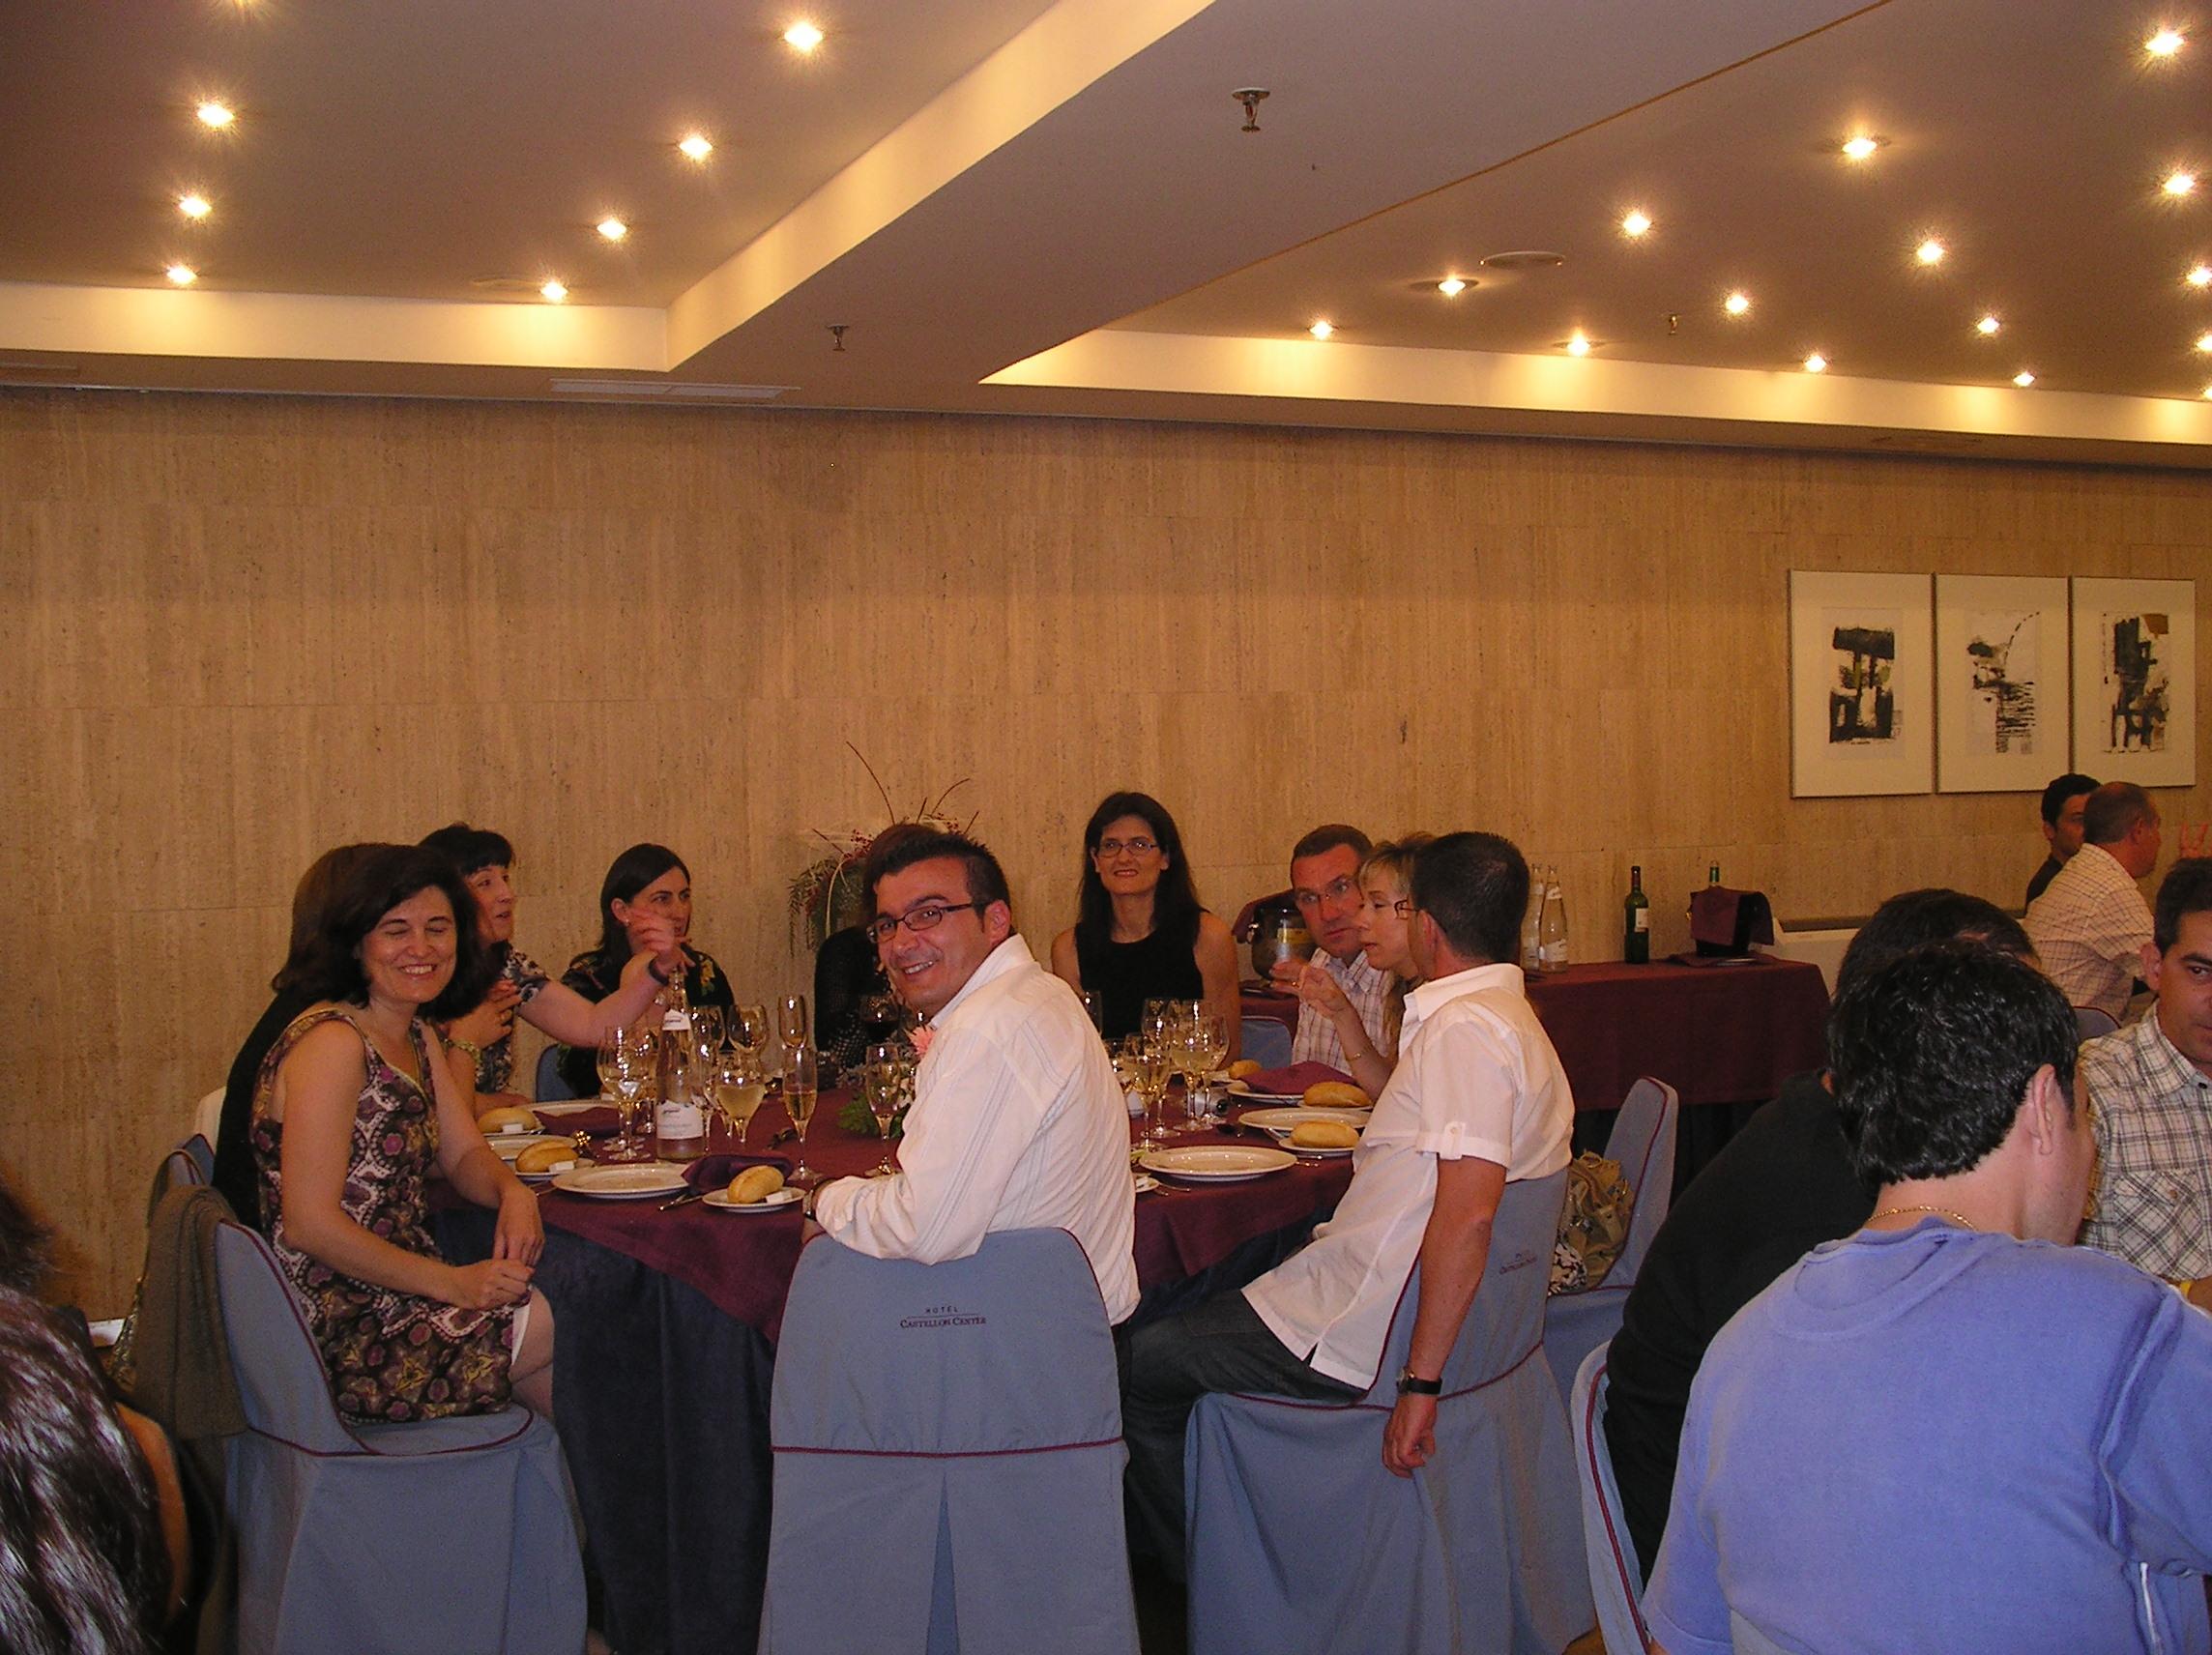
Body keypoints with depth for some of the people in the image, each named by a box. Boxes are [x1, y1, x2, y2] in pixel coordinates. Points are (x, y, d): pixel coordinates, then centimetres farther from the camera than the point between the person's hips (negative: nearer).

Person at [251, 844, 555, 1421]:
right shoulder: (333, 1043, -18)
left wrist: (513, 1194, -9)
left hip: (398, 1295, 8)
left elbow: (464, 1154, 14)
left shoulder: (416, 1036, 10)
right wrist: (452, 1284, -20)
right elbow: (309, 1223, -22)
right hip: (345, 1334, -8)